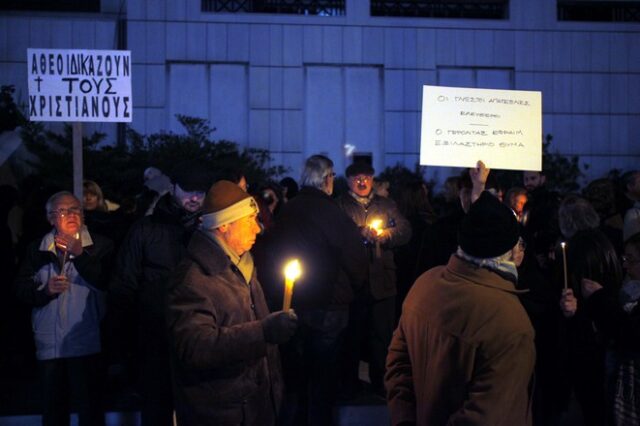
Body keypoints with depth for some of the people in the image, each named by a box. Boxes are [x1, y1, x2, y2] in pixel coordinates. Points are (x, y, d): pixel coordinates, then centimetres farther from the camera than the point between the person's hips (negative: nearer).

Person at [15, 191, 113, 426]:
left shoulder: (99, 246, 2)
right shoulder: (37, 250, 12)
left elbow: (107, 282, -11)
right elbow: (22, 289, 9)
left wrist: (80, 255, -18)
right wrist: (46, 289, -9)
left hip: (87, 343, -3)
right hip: (49, 344, 3)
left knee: (90, 406, -5)